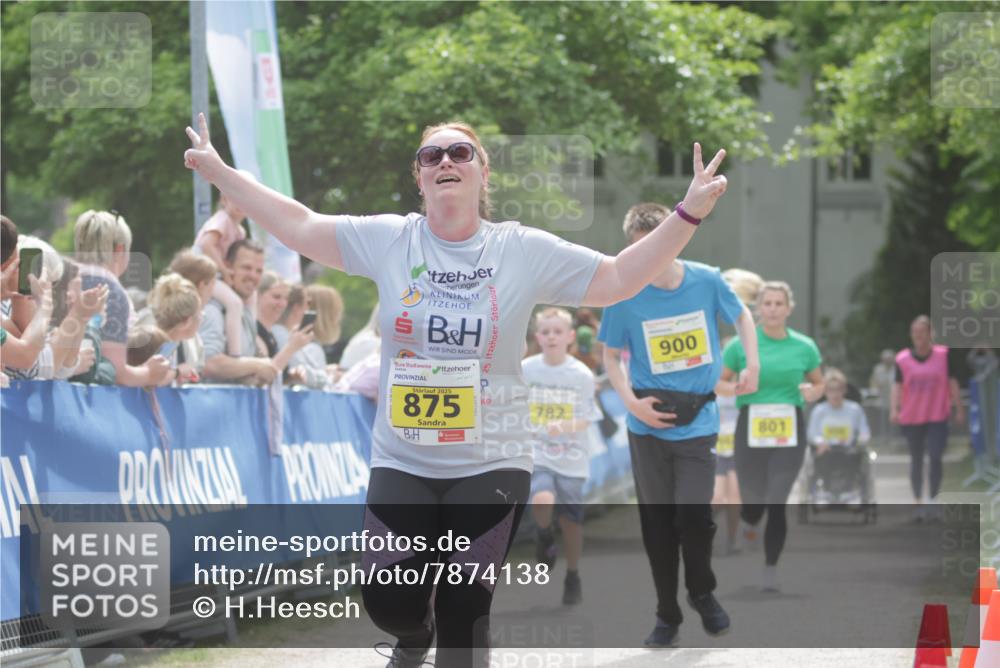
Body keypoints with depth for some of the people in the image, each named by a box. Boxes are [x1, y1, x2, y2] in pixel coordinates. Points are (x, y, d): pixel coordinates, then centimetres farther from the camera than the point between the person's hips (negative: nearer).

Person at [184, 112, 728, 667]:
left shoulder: (524, 250, -3)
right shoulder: (388, 240, -1)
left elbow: (617, 279, 0)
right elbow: (298, 227, 3)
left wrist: (688, 214, -9)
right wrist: (219, 172, -1)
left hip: (491, 464, -1)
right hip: (400, 461, 1)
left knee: (464, 612, 0)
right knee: (389, 602, -1)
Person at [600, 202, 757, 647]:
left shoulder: (707, 281, -6)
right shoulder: (625, 296, -8)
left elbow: (741, 315, 14)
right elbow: (612, 356, 4)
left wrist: (752, 367, 5)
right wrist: (631, 403, -10)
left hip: (697, 423, -1)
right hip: (648, 426, 1)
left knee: (694, 514, -12)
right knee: (657, 522, 4)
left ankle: (702, 593, 15)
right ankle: (667, 615, 18)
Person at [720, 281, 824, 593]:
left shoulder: (804, 347, 4)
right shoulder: (741, 345, 0)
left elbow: (818, 383, 17)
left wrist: (812, 392, -6)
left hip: (789, 430, 0)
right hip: (751, 429, 0)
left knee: (777, 503, -8)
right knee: (754, 500, 5)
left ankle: (771, 570, 5)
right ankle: (749, 524, 44)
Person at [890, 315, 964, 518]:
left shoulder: (943, 355, -2)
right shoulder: (903, 359, -2)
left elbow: (952, 383, 4)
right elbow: (897, 386, -4)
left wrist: (959, 408, 5)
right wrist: (894, 409, -18)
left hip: (937, 417, -1)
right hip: (911, 418, 1)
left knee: (935, 458, -12)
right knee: (916, 460, 11)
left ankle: (933, 500, -1)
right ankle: (918, 502, 21)